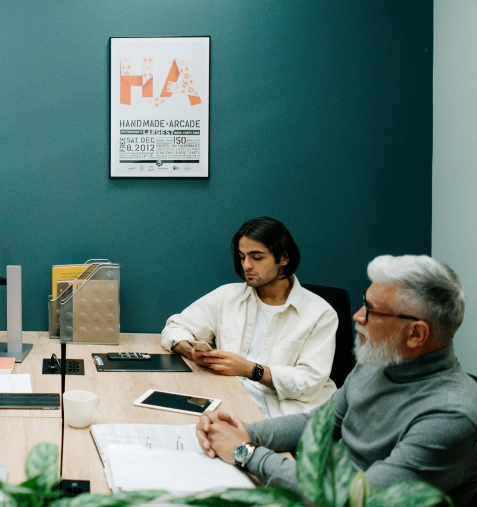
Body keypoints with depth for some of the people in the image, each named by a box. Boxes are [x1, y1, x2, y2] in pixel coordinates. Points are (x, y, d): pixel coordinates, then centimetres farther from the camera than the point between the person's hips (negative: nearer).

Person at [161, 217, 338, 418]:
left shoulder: (319, 313, 2)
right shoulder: (228, 296, 13)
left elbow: (311, 382, -6)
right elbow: (175, 327, 18)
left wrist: (251, 370, -17)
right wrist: (193, 353, -5)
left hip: (287, 418, -3)